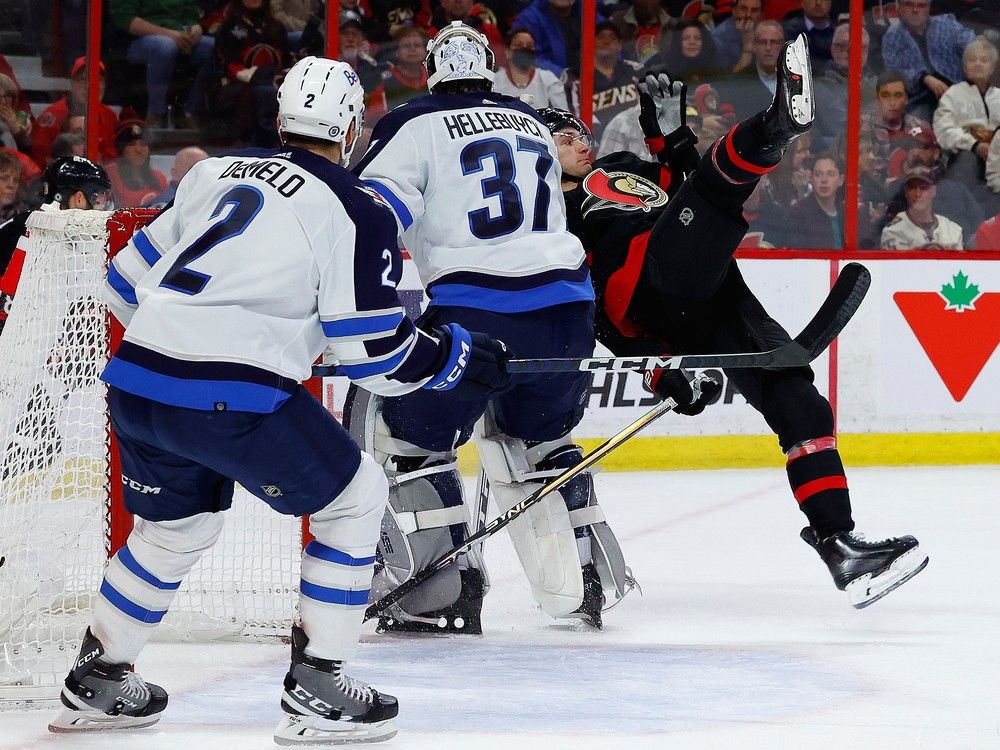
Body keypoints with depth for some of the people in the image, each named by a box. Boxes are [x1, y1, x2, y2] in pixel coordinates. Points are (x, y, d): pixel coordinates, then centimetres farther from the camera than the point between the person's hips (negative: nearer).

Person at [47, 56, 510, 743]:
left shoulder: (217, 173, 18)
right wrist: (461, 357, 14)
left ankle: (96, 684, 36)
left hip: (136, 383, 7)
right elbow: (376, 353, -1)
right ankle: (316, 691, 8)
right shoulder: (355, 210, 0)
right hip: (233, 397, -7)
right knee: (354, 497, 11)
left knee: (178, 524, 29)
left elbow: (130, 281, 24)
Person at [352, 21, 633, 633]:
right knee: (538, 441, 26)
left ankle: (446, 588, -2)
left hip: (476, 311, -6)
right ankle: (588, 579, 22)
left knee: (409, 435, 8)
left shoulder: (416, 125, 5)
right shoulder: (534, 125, 23)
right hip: (566, 306, 6)